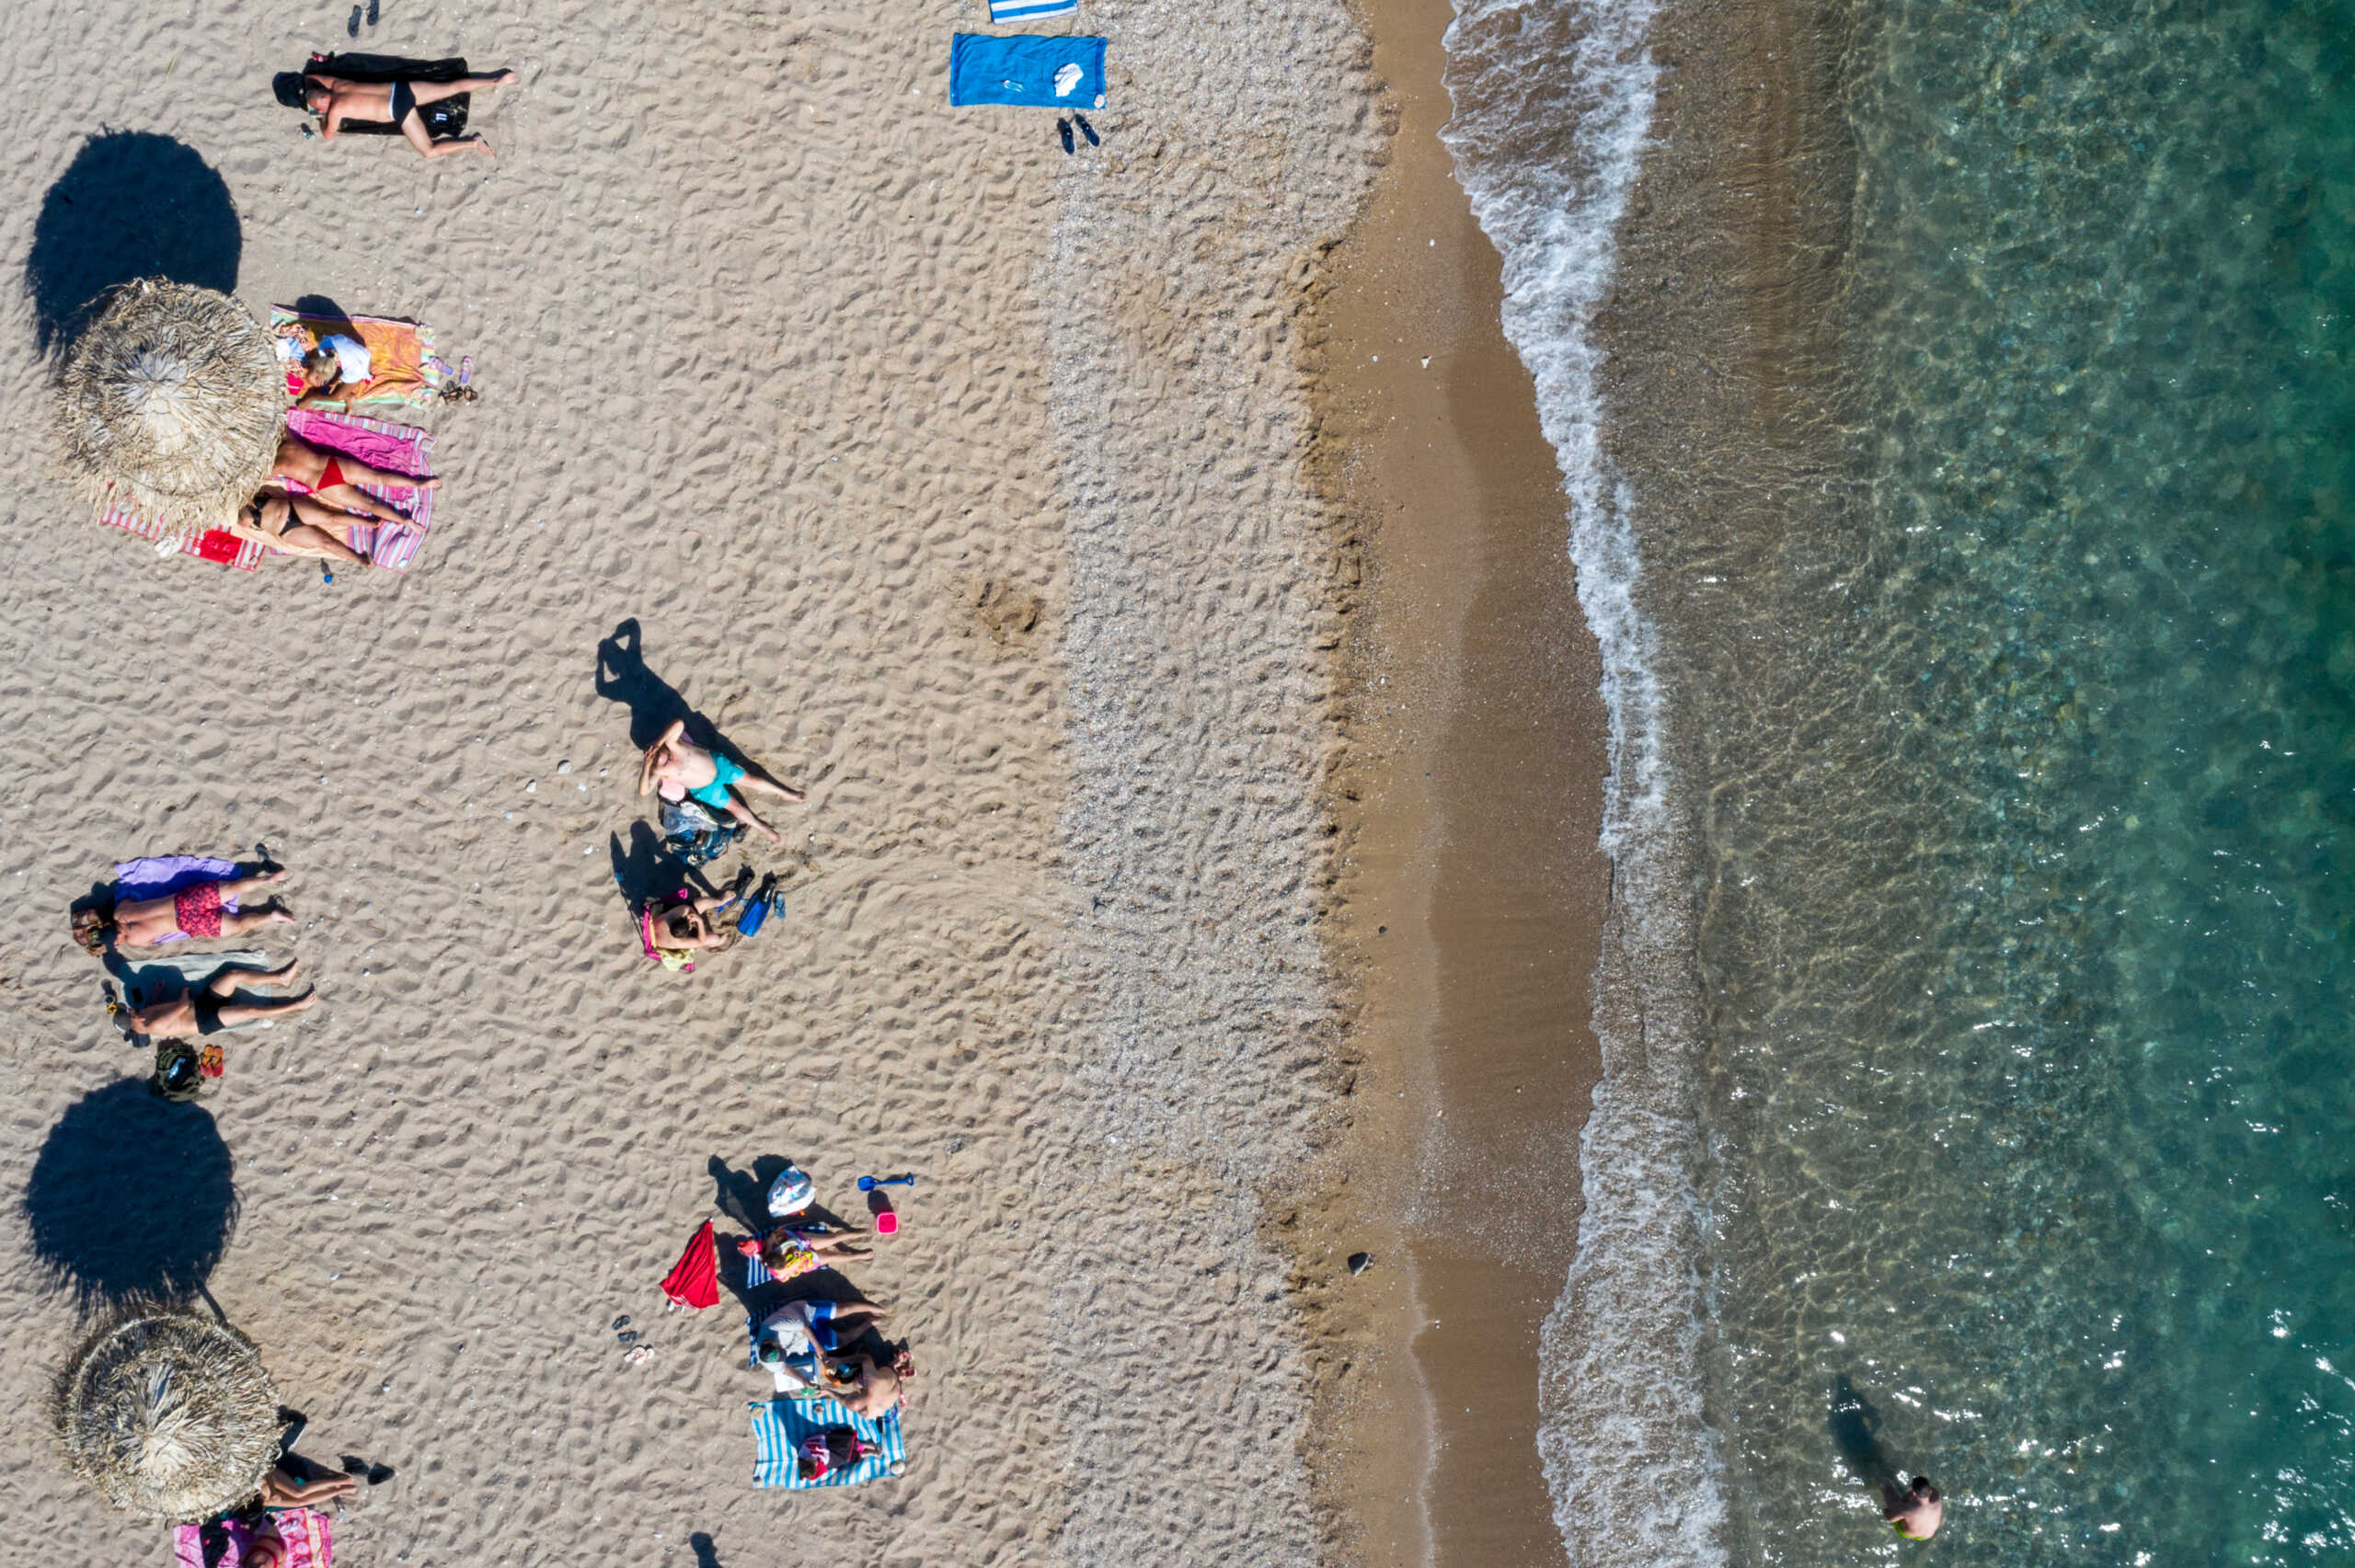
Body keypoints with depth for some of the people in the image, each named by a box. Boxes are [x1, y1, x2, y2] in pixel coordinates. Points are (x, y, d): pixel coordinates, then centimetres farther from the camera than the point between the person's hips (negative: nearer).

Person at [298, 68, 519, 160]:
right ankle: (497, 82, 8)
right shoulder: (338, 83, 9)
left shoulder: (336, 109, -9)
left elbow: (329, 136, 7)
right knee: (453, 87, 10)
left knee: (430, 151, -5)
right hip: (401, 89, 7)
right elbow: (309, 78, 30)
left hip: (399, 110, -7)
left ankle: (473, 144, -15)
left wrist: (323, 121, 23)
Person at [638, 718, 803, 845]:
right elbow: (643, 790, -40)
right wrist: (646, 766, -52)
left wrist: (659, 742, -48)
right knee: (737, 808, 6)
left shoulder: (671, 743, -25)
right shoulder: (659, 771, -25)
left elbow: (679, 723, -43)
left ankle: (784, 793, 32)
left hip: (716, 763, 1)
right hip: (707, 789, -1)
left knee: (752, 781, 9)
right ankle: (762, 828, 32)